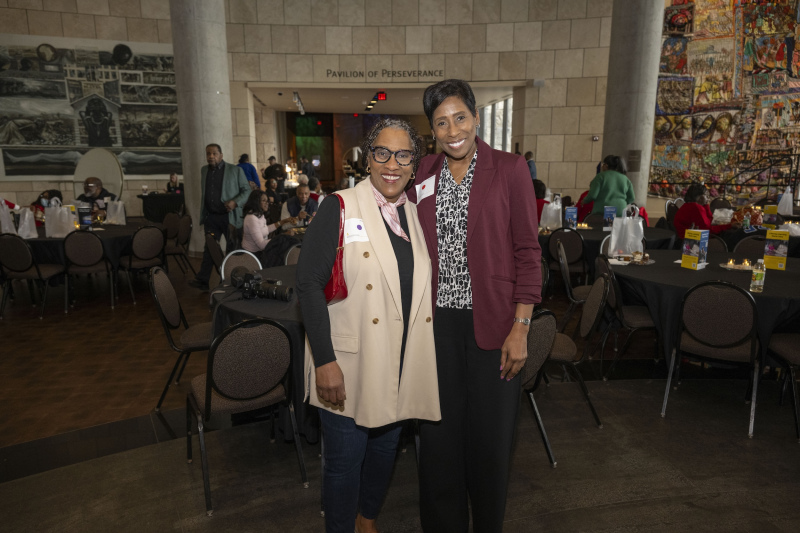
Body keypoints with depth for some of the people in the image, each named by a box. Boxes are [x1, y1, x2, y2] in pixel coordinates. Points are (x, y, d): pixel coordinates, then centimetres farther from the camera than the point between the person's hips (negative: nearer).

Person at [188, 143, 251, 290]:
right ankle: (202, 280, 7)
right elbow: (203, 194, 18)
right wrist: (202, 214, 14)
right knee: (209, 249, 4)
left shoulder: (235, 170, -2)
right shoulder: (204, 170, 12)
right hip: (211, 217, 4)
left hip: (229, 216, -4)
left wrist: (235, 202, -18)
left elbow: (247, 190, -2)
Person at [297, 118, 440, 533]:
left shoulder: (417, 215, 7)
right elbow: (309, 284, -15)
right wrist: (324, 360, -19)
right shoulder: (339, 208, -10)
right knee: (345, 459, 9)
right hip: (347, 366, -5)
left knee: (384, 449, 22)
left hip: (401, 366, 6)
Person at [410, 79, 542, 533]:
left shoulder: (510, 169, -4)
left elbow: (528, 252, -6)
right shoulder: (424, 174, 7)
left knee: (490, 437, 11)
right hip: (437, 322, 3)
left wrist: (520, 328, -11)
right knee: (439, 433, 14)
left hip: (490, 323, -3)